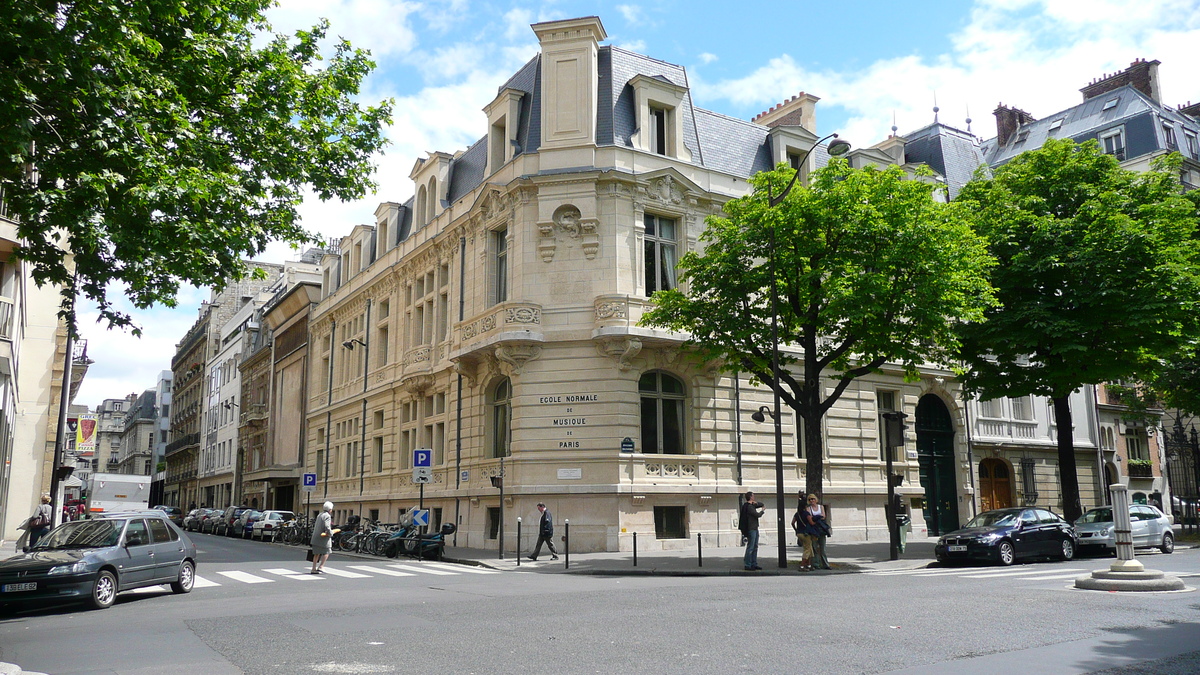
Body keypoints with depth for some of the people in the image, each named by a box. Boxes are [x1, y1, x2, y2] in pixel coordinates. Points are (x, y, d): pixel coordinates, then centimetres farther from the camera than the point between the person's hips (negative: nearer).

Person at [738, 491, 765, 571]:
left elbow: (762, 505, 21)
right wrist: (763, 510, 1)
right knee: (750, 547, -8)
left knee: (755, 547, 12)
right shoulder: (749, 507, -16)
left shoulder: (752, 505, 15)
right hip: (751, 529, -10)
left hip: (755, 528, 10)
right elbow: (758, 515, -19)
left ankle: (754, 564, 17)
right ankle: (747, 565, -5)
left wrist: (756, 503, 0)